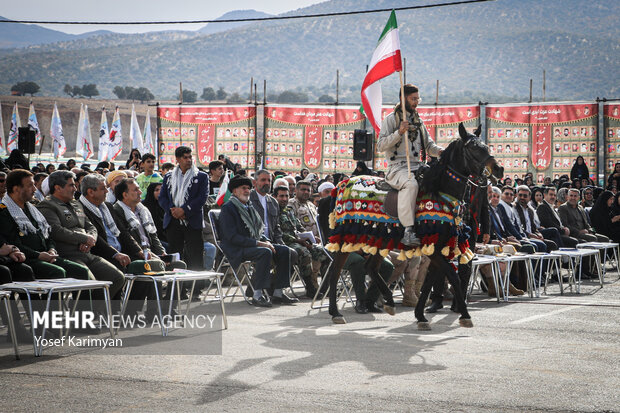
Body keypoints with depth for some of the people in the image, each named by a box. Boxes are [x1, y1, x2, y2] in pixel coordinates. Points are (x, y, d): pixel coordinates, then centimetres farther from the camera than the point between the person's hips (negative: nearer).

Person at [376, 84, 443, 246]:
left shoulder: (418, 121, 21)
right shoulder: (391, 119, 3)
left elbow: (428, 145, 21)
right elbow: (380, 146, -7)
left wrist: (440, 151, -1)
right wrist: (399, 132, -18)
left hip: (417, 166, 6)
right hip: (398, 167, -6)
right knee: (411, 184, -38)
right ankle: (408, 230, -41)